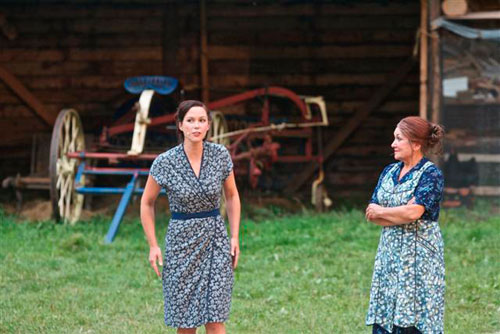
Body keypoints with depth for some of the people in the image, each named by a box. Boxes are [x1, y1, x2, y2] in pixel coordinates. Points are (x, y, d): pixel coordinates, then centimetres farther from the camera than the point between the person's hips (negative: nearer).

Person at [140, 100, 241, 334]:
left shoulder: (220, 154, -6)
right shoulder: (164, 162, -11)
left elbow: (232, 195, 10)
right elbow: (146, 203, 3)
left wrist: (235, 237, 3)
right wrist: (152, 246, -1)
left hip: (215, 238, 1)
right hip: (181, 238, -1)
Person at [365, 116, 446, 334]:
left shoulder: (430, 175, -9)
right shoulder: (389, 172, 11)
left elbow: (413, 212, -21)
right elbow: (371, 213, 4)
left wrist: (382, 212, -7)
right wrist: (401, 215, -11)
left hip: (419, 257, -7)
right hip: (389, 254, 7)